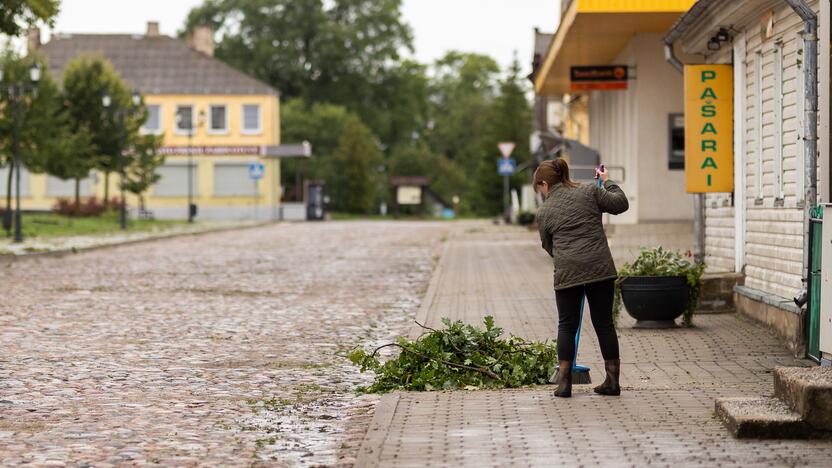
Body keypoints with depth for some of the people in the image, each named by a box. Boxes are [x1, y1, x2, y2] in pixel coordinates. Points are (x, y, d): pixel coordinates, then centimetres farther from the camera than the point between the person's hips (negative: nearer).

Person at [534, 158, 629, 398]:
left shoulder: (544, 212, 8)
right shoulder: (589, 191, 6)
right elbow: (620, 204, 9)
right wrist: (607, 183, 23)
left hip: (567, 272, -1)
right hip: (600, 268, 1)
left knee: (567, 325, 8)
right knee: (604, 323, 8)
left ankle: (564, 382, 4)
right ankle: (613, 380, 11)